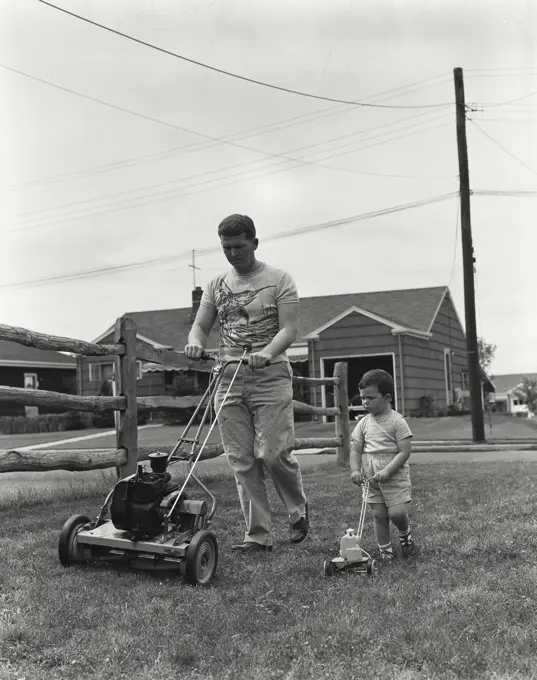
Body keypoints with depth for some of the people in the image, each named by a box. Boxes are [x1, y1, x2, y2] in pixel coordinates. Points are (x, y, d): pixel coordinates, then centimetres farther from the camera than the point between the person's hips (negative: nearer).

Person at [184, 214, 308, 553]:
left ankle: (299, 509, 18)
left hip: (270, 377, -4)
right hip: (228, 379, 4)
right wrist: (196, 343, -12)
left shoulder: (279, 280, 1)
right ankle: (258, 535, 10)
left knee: (273, 453, -10)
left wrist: (266, 352, -28)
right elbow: (201, 325, 13)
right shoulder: (217, 285, 14)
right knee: (242, 461, 2)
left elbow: (289, 328, -9)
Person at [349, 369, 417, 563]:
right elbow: (355, 450, 5)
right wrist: (355, 470, -13)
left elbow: (404, 452, -13)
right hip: (371, 479, 4)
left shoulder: (397, 421, -9)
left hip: (395, 477, -4)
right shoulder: (364, 423, 5)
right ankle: (385, 550, 19)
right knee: (378, 515, 4)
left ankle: (405, 535, 23)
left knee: (397, 513, -9)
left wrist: (387, 471, -22)